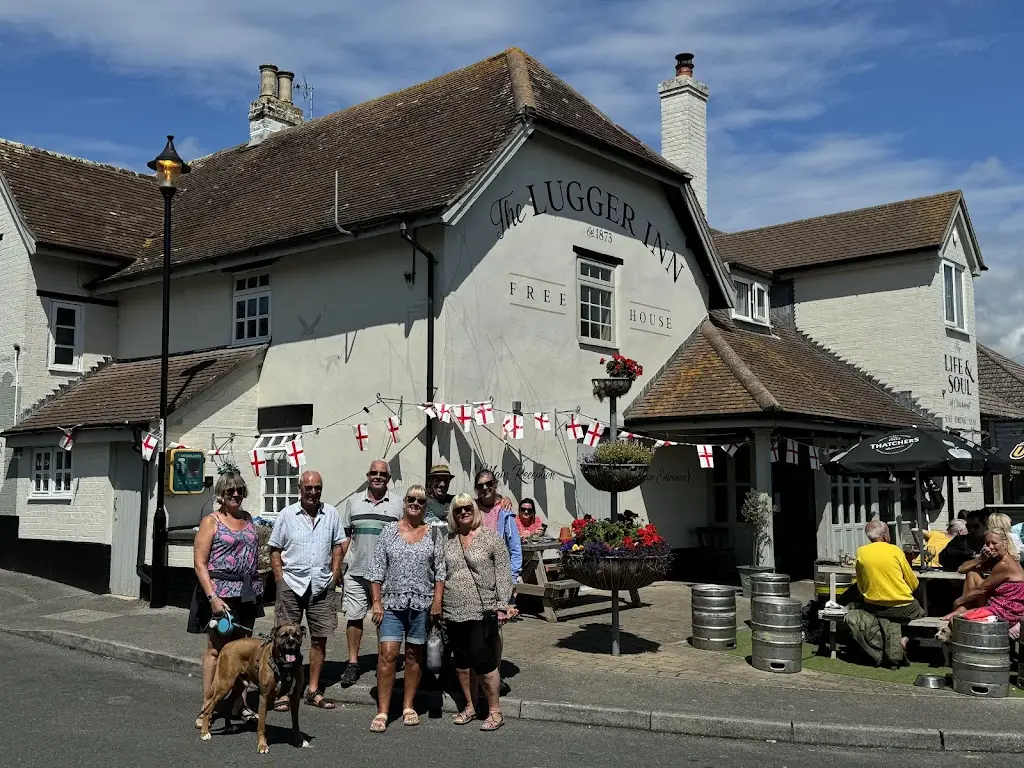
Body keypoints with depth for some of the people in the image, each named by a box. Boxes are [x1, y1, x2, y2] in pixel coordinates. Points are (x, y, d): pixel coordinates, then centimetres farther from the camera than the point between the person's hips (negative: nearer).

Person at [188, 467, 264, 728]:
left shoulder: (247, 518, 15)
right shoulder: (211, 522, -3)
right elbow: (200, 564, -9)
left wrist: (257, 588, 13)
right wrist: (212, 597, -17)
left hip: (247, 593, 6)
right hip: (220, 592, -5)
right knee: (215, 650, -2)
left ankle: (240, 704, 20)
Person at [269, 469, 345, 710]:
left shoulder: (331, 514, 6)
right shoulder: (286, 515, 1)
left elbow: (338, 544, 13)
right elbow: (275, 550, 5)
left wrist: (335, 572, 4)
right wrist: (280, 579, -3)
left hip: (322, 585, 2)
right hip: (291, 584, -2)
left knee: (319, 638, 7)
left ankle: (313, 690, 17)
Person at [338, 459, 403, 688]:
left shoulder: (398, 503, 3)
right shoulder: (353, 501, 10)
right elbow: (345, 536, 14)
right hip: (356, 571, 2)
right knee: (354, 616, 3)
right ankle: (352, 663, 13)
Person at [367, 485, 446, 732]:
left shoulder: (433, 534, 6)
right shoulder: (389, 531, 5)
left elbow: (440, 570, 5)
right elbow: (377, 568, 3)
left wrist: (437, 601, -4)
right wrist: (376, 601, -3)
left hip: (422, 603, 1)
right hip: (392, 602, -1)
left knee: (415, 655, 8)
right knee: (387, 654, -7)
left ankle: (408, 707, 21)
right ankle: (382, 711, -1)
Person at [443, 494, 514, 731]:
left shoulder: (492, 538, -3)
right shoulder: (448, 541, 10)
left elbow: (503, 574, -5)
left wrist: (503, 605, -12)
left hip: (482, 612, -5)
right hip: (453, 612, 5)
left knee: (483, 661, -7)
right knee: (461, 663, 11)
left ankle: (495, 711, 7)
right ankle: (470, 707, 26)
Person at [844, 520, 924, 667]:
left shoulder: (861, 552, -2)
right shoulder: (895, 550, -9)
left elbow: (861, 588, 5)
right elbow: (914, 585, 0)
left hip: (875, 606, 3)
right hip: (903, 608, -2)